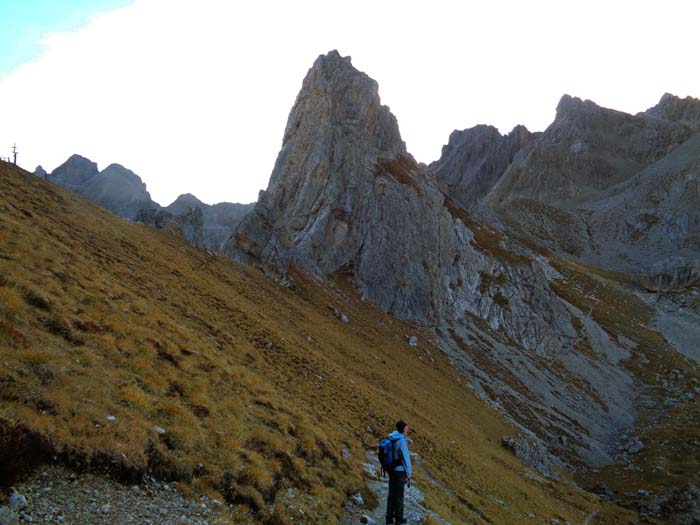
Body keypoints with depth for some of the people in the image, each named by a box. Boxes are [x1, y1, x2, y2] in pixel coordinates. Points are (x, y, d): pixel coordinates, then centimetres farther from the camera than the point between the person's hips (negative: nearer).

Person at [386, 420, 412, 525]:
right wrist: (408, 474, -11)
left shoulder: (392, 438, 4)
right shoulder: (402, 441, -22)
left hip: (392, 469, 7)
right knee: (399, 494, 6)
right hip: (400, 470, -7)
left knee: (392, 493, 14)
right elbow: (406, 458, -19)